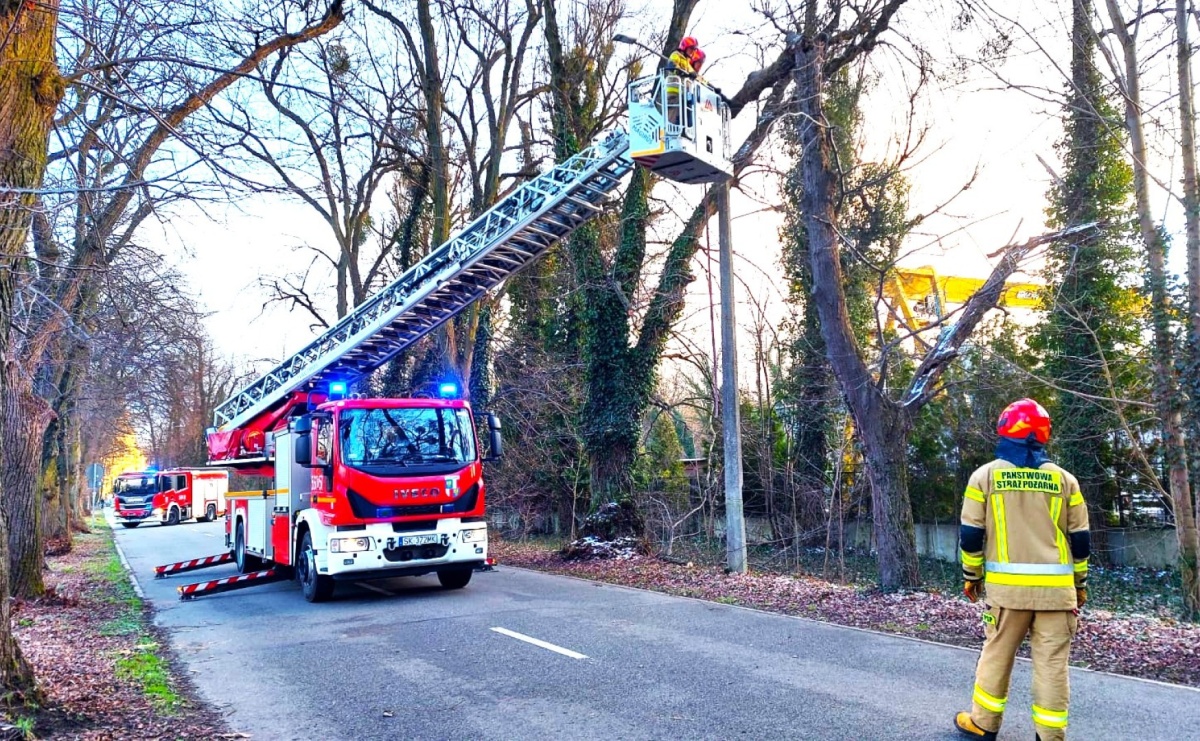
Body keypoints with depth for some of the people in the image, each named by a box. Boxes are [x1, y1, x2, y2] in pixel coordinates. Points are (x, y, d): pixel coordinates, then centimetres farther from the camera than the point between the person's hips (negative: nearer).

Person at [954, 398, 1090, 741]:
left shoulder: (985, 475, -1)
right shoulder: (1064, 479, 4)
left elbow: (971, 534, 0)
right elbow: (1080, 539, 7)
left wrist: (971, 575, 12)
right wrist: (1080, 583, 19)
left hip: (1007, 584, -1)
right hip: (1056, 586, 1)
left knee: (996, 655, 10)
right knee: (1052, 663, 6)